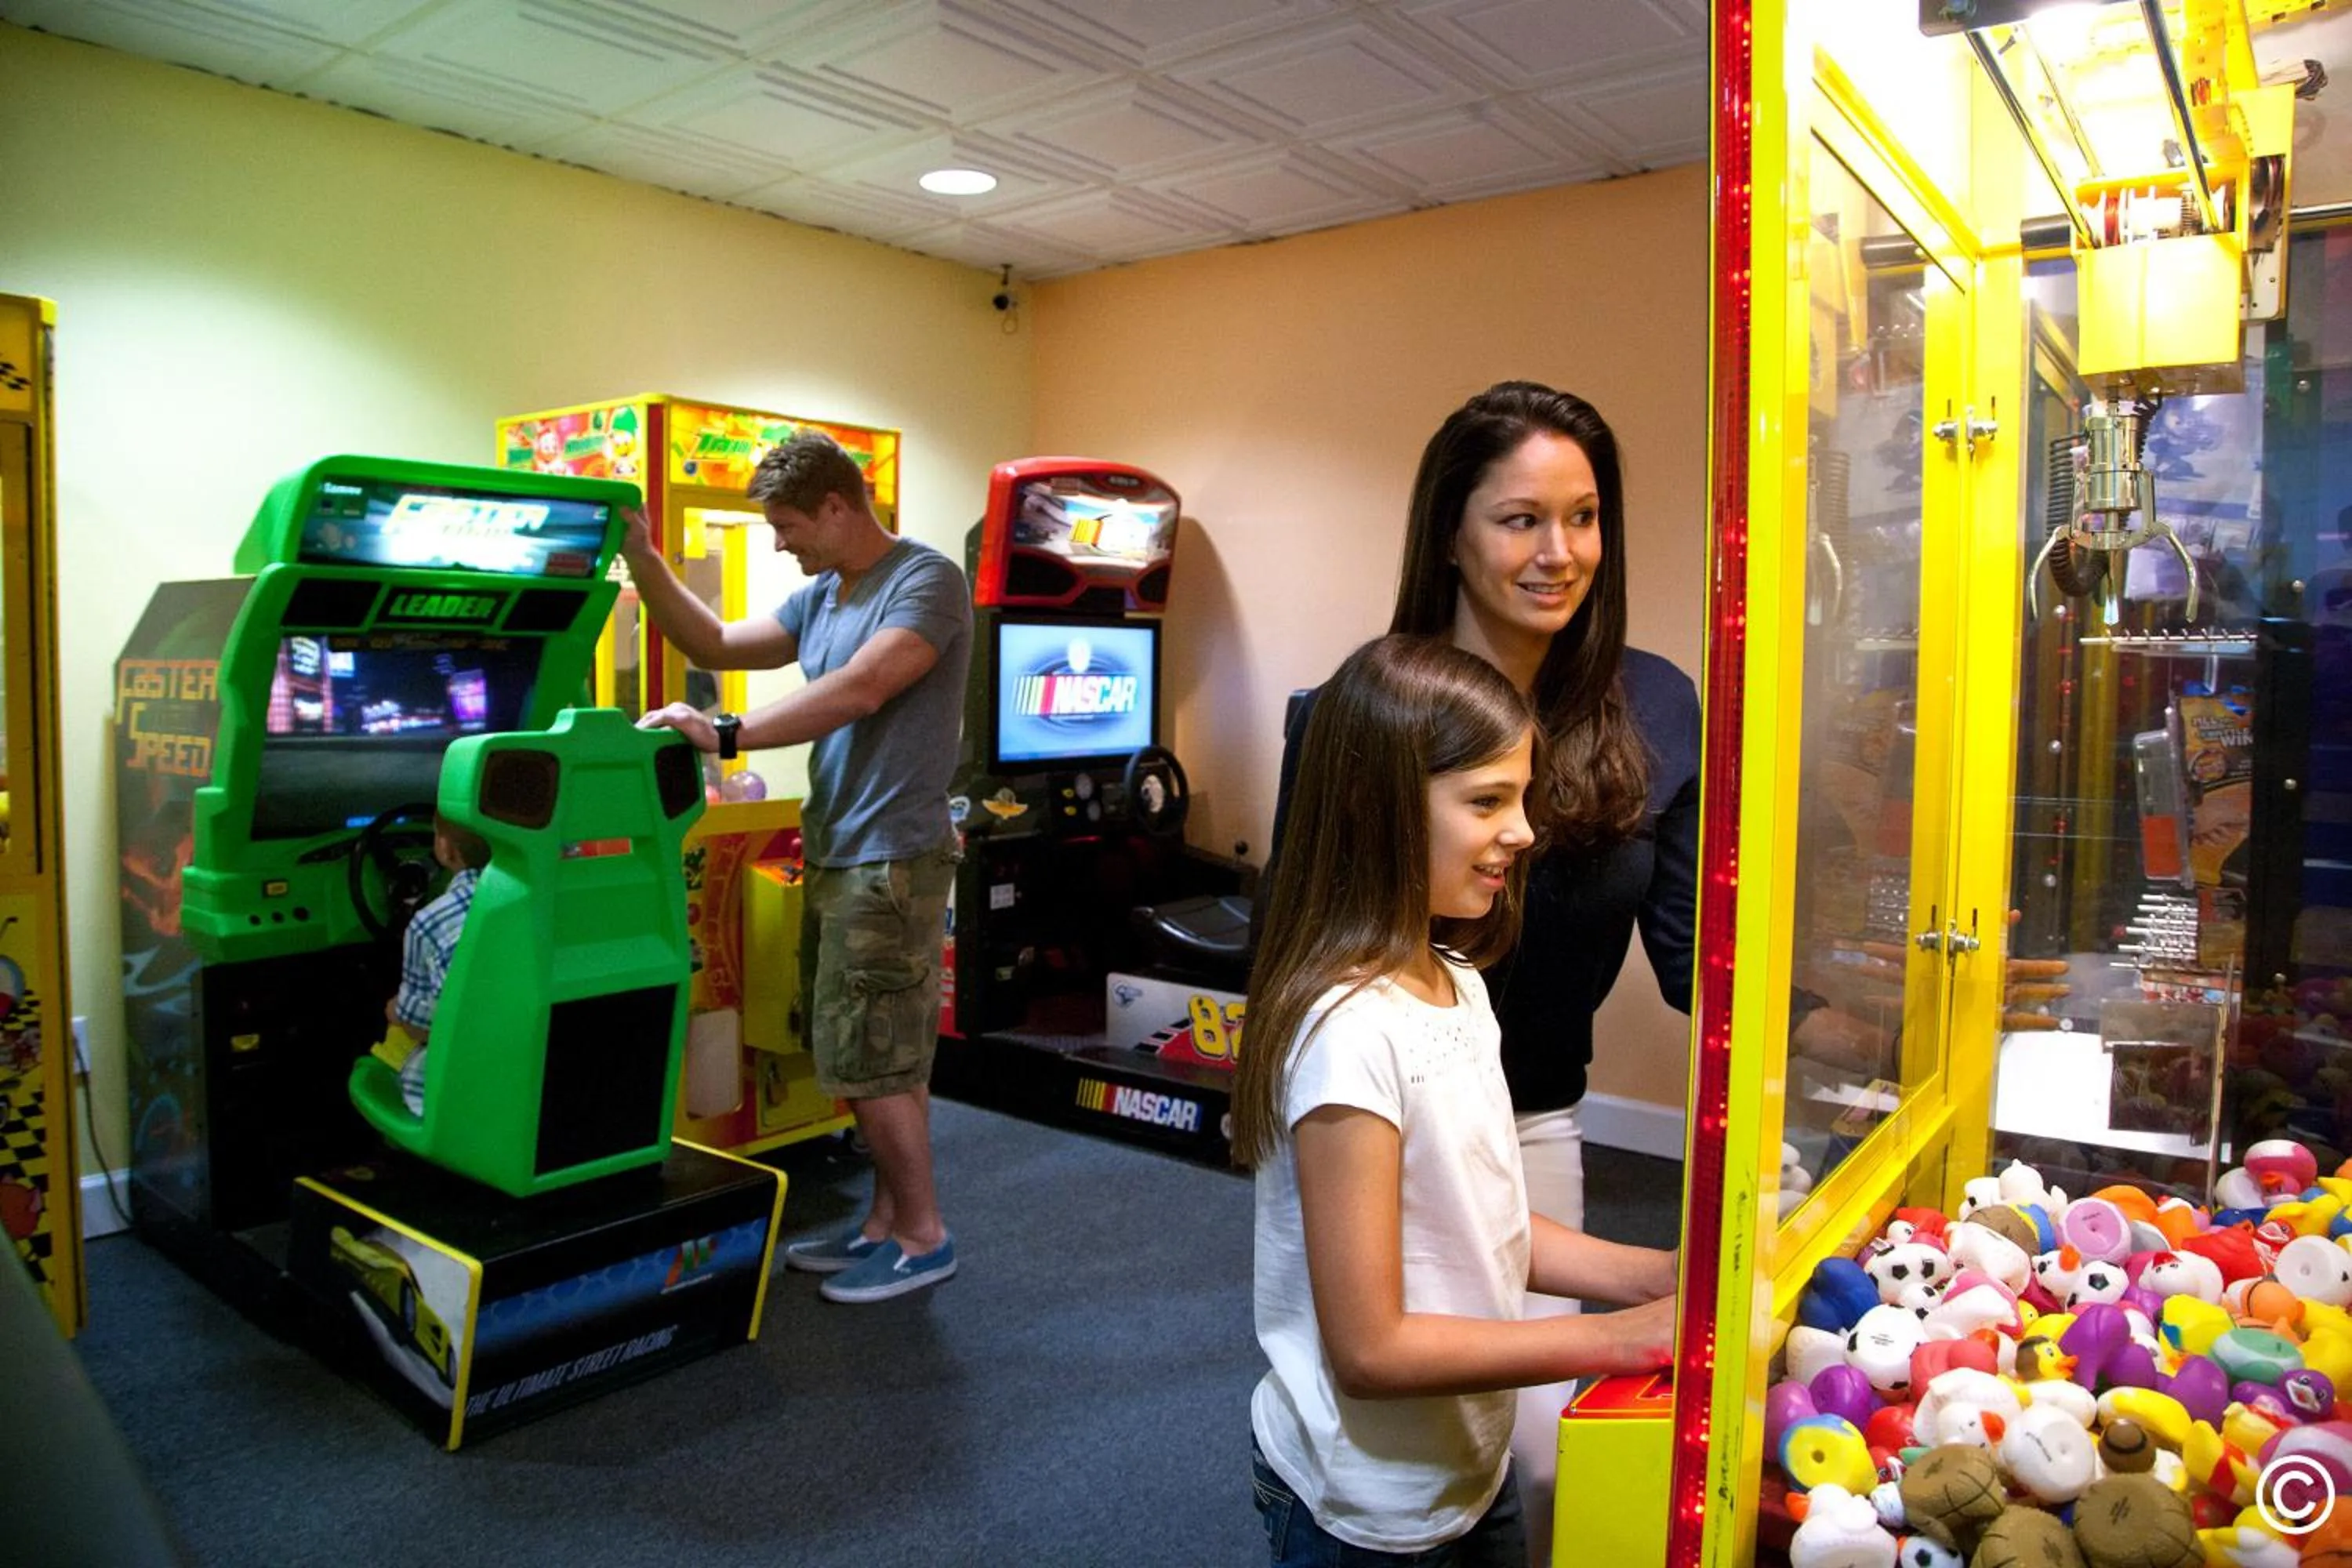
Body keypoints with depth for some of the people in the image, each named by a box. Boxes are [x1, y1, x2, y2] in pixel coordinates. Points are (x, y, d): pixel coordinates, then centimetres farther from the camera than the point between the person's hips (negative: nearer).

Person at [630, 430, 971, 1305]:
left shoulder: (926, 581, -12)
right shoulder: (820, 597, 14)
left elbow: (859, 690, -25)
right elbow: (716, 647, 21)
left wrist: (726, 735, -27)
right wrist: (641, 560, 11)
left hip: (890, 861, -8)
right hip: (836, 855, 8)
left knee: (870, 1064, -2)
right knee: (878, 1061, 15)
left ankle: (923, 1238, 13)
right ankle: (886, 1221, 28)